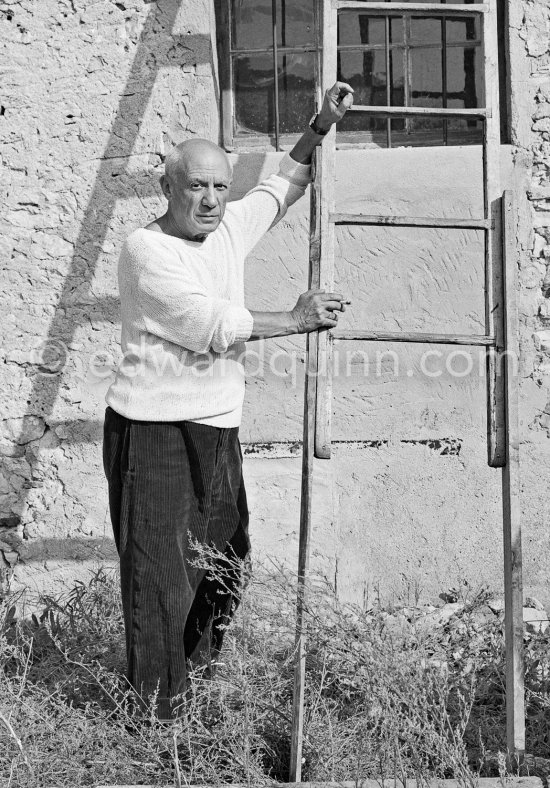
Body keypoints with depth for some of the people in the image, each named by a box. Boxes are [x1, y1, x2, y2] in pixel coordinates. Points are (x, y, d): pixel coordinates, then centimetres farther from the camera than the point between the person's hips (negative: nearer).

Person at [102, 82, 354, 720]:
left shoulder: (227, 229, 7)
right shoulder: (146, 250, -15)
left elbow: (283, 185, 24)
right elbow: (215, 328, -22)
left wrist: (321, 125, 15)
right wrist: (296, 320, -14)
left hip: (217, 428, 8)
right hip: (153, 430, -8)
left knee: (222, 562, 17)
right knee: (160, 571, -4)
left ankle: (201, 670, 35)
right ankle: (156, 707, 8)